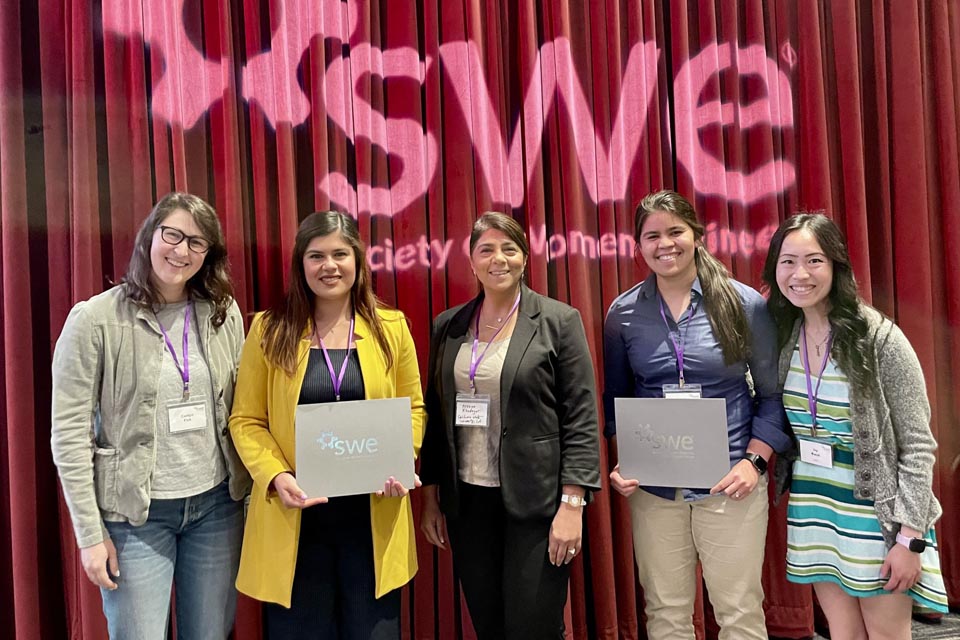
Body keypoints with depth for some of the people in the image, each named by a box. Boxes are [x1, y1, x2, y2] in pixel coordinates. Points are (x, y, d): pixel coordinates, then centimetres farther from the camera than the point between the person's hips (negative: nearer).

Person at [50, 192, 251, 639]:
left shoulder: (223, 313, 1)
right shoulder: (95, 319, -9)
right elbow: (69, 434, -8)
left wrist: (251, 487, 3)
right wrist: (90, 533, -9)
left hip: (216, 504, 3)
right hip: (135, 513, -3)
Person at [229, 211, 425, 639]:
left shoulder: (391, 328, 4)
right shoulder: (270, 330, 0)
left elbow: (412, 408, 9)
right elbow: (246, 421, 1)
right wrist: (277, 477, -15)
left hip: (373, 516, 1)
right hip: (296, 518, -1)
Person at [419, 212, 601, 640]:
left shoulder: (559, 321, -5)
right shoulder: (448, 326, 7)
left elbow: (581, 418, -7)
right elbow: (436, 416, 11)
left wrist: (572, 504, -13)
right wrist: (430, 496, 10)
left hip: (536, 501, -4)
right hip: (467, 501, 4)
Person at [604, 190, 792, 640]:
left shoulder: (744, 304, -2)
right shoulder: (623, 313, 3)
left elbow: (773, 393, 2)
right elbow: (615, 399, 10)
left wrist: (754, 460, -10)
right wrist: (620, 462, -3)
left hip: (730, 485, -1)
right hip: (653, 487, 2)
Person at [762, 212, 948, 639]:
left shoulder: (880, 339, -15)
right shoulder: (782, 335, -1)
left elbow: (918, 445, -13)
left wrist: (910, 537, -14)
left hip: (876, 514, -4)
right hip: (812, 511, 4)